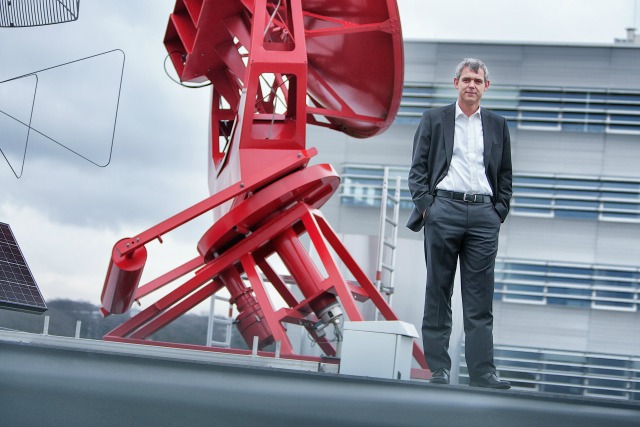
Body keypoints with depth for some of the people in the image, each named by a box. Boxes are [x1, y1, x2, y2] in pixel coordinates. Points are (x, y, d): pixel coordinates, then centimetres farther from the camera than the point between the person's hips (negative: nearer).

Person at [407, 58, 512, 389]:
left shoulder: (497, 126, 16)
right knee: (438, 293, 2)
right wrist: (425, 206, -6)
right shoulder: (434, 119, 9)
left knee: (480, 299, 0)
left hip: (483, 214, 2)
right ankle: (438, 368, 6)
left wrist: (500, 212, 5)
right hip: (444, 209, -1)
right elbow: (418, 167, 5)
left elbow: (505, 175, 17)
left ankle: (482, 371, 0)